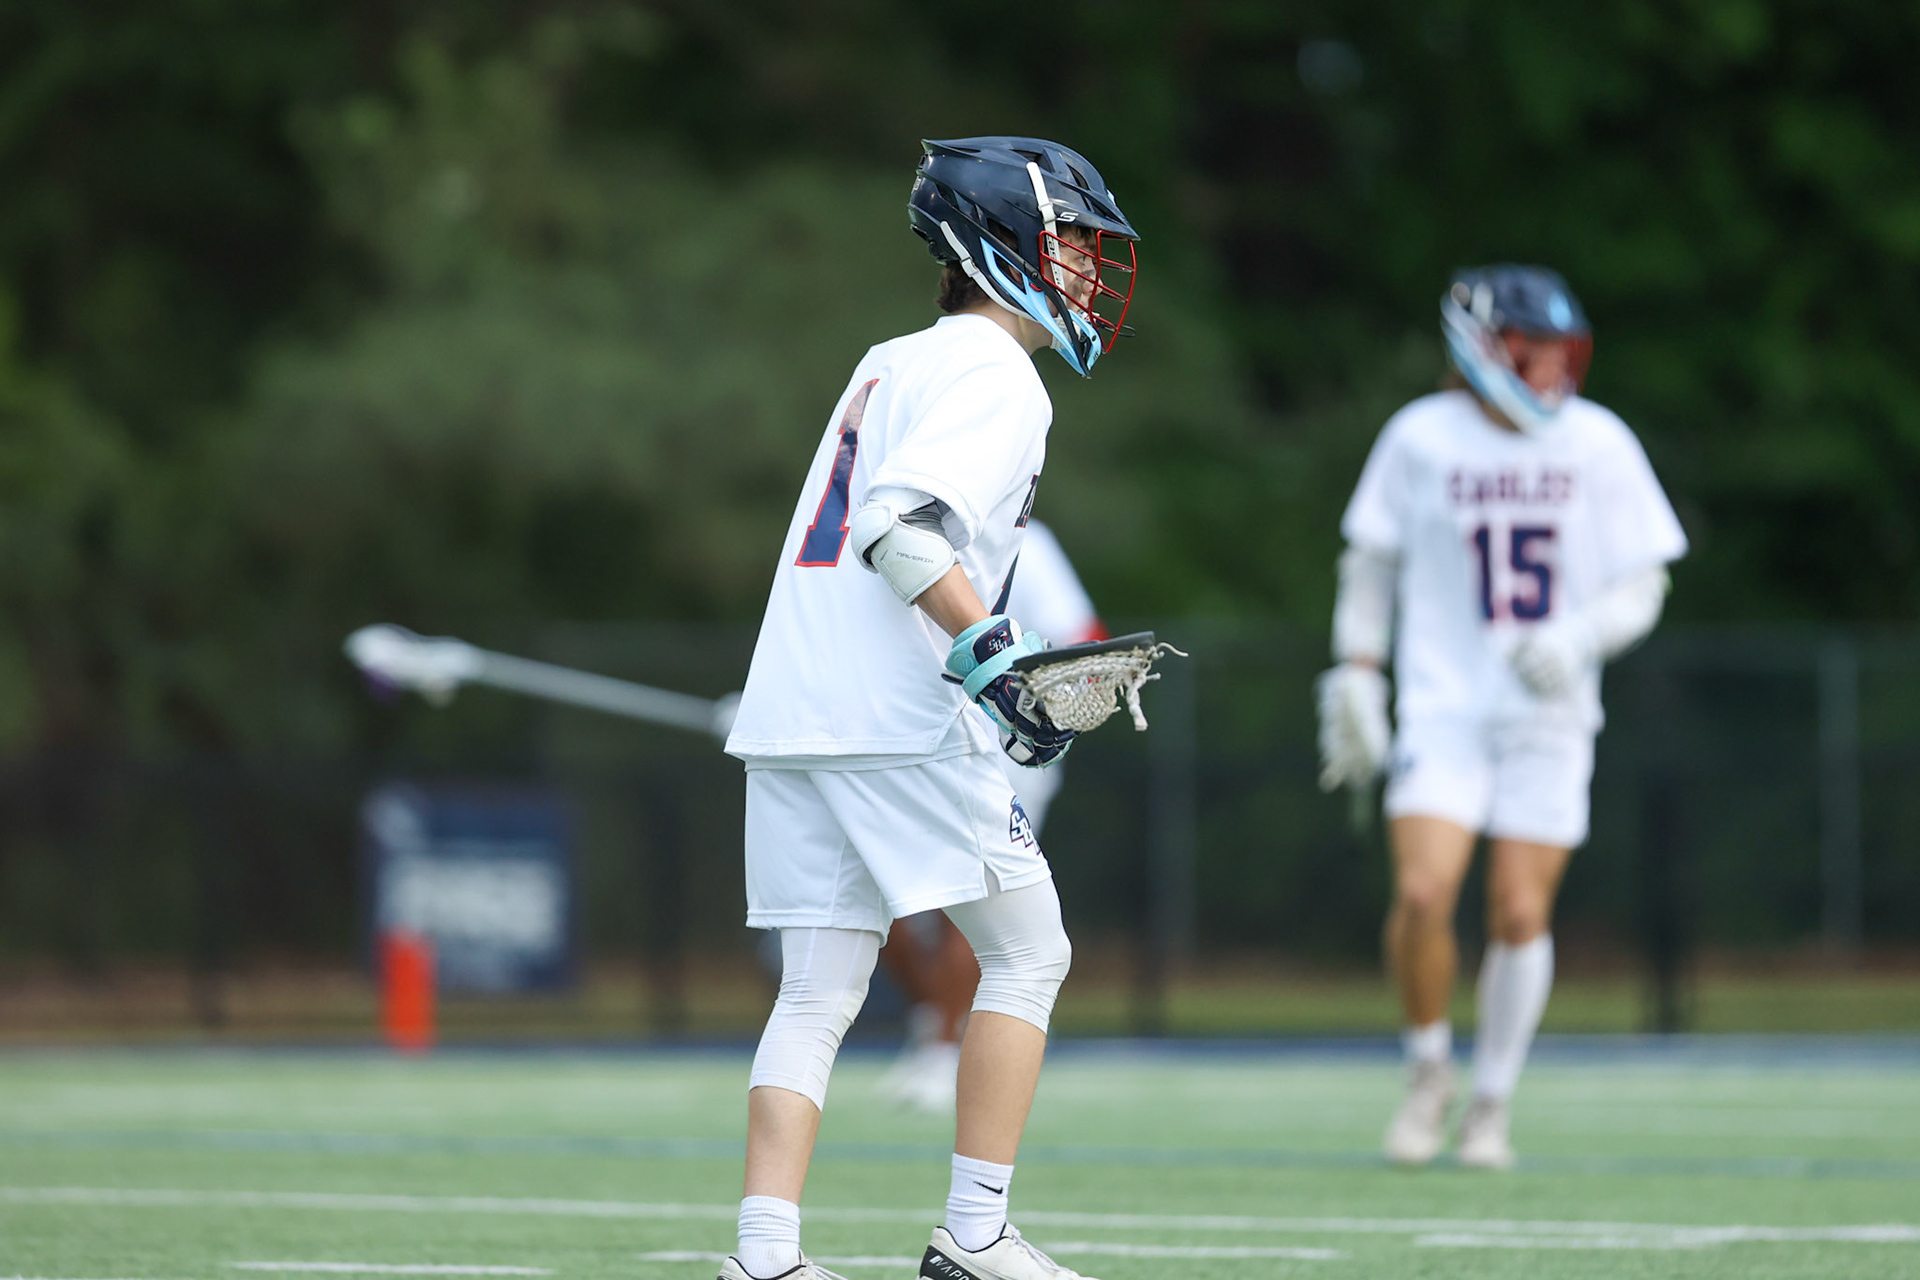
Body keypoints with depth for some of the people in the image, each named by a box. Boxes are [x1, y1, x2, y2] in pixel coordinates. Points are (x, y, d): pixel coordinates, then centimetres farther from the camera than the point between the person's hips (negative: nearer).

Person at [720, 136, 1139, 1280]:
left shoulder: (891, 364, 23)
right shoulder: (995, 375, -6)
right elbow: (903, 529, -20)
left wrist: (999, 667, 24)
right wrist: (991, 653, -26)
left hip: (789, 712, 8)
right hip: (895, 718, -8)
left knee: (820, 990, 5)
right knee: (1028, 950, 3)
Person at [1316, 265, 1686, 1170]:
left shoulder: (1598, 444, 0)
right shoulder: (1422, 437, -1)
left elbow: (1642, 585, 3)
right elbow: (1371, 561, 11)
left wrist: (1578, 638, -15)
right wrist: (1356, 673, 5)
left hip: (1548, 715, 1)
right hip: (1443, 709, -1)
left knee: (1520, 914, -3)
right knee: (1423, 893, -16)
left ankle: (1492, 1105, 15)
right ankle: (1429, 1073, 8)